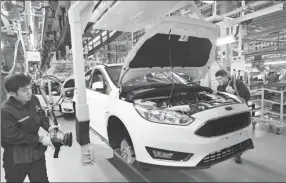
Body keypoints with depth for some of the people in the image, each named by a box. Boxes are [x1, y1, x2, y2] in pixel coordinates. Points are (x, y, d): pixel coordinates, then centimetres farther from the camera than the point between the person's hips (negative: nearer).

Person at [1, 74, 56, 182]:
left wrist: (48, 127, -9)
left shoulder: (34, 100, -7)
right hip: (16, 159, -4)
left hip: (37, 152, 5)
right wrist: (40, 139, -23)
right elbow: (12, 136, -24)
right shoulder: (5, 111, -25)